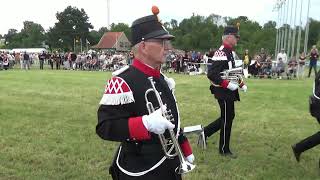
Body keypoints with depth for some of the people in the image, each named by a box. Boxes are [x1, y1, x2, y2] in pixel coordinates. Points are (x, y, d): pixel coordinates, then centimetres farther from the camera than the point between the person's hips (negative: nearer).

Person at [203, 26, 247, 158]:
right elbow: (211, 74, -27)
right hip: (224, 93, -10)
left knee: (228, 117, 19)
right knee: (227, 119, 3)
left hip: (229, 92, 10)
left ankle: (205, 132, 28)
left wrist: (241, 84, 13)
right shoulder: (221, 53, -20)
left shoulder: (229, 53, 12)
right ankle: (224, 149, 19)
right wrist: (228, 85, -27)